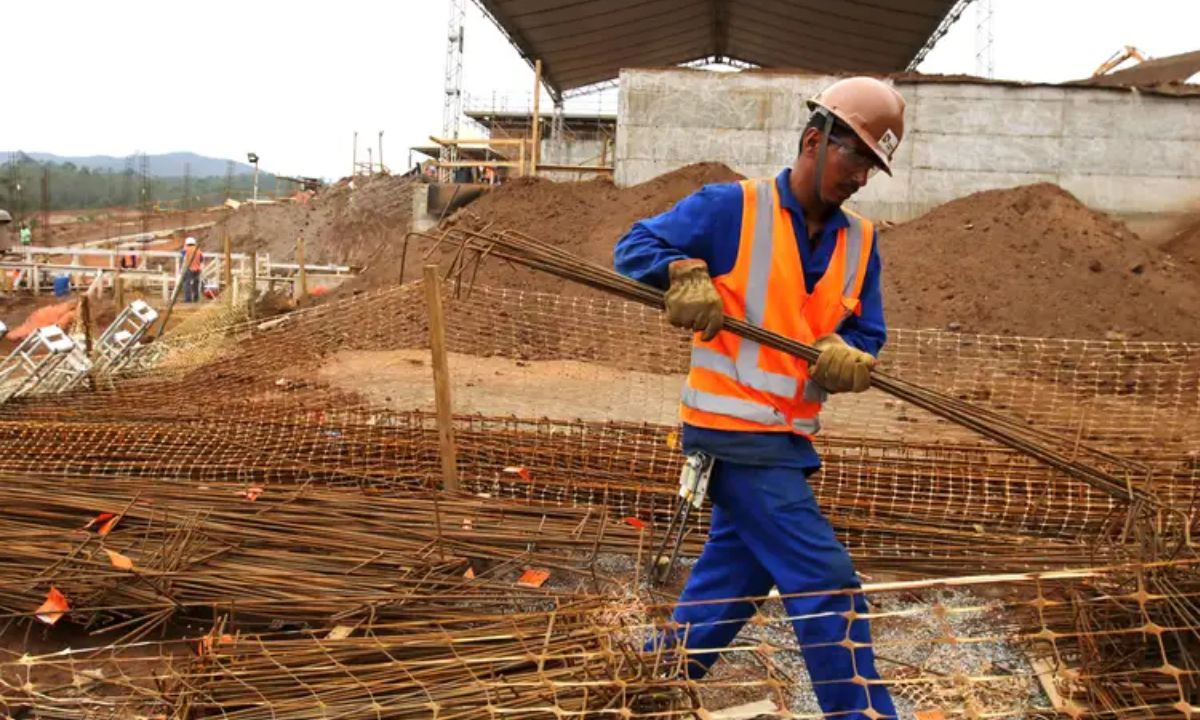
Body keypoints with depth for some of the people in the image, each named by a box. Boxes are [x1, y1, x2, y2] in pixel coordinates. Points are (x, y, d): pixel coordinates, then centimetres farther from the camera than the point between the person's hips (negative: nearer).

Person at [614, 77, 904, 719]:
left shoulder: (860, 243, 10)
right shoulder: (732, 207, -8)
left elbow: (866, 335, 9)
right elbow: (635, 247, -5)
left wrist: (846, 355, -15)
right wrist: (682, 273, -25)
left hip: (788, 440, 8)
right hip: (734, 431, -8)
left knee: (733, 576, 18)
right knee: (826, 586, -7)